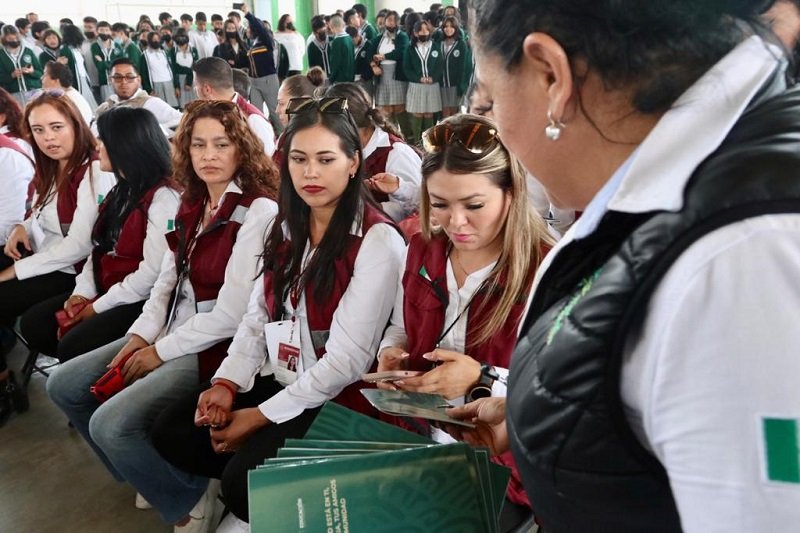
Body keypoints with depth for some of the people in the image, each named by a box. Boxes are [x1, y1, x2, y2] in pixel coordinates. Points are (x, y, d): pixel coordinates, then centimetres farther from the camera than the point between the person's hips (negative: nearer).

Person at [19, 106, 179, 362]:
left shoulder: (163, 197, -18)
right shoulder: (122, 190, 13)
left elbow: (153, 272, -23)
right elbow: (100, 247, 13)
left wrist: (99, 307, -16)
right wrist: (82, 292, -3)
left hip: (142, 301, -9)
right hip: (105, 291, 10)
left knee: (73, 346, -22)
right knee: (33, 324, 2)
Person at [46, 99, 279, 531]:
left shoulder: (259, 212, -17)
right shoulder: (192, 204, 9)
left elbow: (232, 313, -21)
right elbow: (167, 281, 13)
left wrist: (162, 351, -12)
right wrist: (139, 336, -2)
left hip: (218, 347, -9)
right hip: (171, 333, 9)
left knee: (111, 423, -22)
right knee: (63, 386, 10)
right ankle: (144, 474, 25)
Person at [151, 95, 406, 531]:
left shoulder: (377, 241, -16)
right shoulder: (287, 227, 8)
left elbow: (347, 359, -19)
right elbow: (257, 316, 7)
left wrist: (261, 416, -16)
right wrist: (226, 383, -9)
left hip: (336, 399, -7)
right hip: (278, 380, 7)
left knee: (245, 478, -23)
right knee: (171, 432, -5)